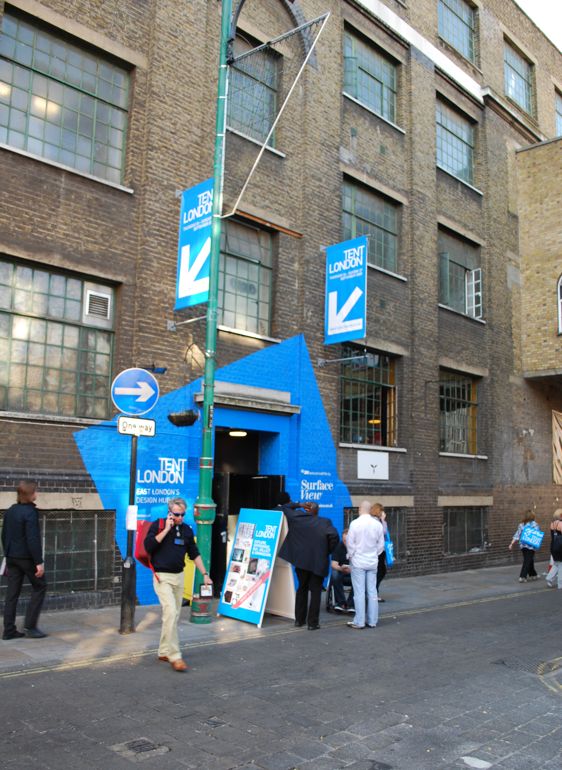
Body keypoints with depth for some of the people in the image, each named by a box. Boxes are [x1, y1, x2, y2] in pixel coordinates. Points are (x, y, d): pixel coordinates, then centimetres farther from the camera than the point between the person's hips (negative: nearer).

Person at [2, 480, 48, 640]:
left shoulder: (10, 511, 9)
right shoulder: (30, 512, -16)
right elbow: (33, 539, -20)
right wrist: (39, 562, -17)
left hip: (12, 557, 7)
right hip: (27, 557, -7)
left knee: (12, 593, 10)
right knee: (39, 587, 7)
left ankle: (9, 630, 11)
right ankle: (30, 626, 4)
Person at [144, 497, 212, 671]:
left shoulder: (187, 530, 9)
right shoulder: (158, 525, -4)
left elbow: (194, 554, 16)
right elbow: (148, 546, -18)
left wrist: (205, 574, 12)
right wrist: (167, 529, -17)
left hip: (179, 577, 6)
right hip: (162, 577, -6)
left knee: (173, 616, 10)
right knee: (170, 613, -17)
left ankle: (163, 652, 23)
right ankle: (174, 656, -14)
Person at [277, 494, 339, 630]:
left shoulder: (297, 517, 2)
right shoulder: (325, 522, -5)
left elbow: (284, 507, 13)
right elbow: (334, 536, -18)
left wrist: (299, 505, 15)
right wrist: (328, 551, -5)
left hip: (301, 560, 3)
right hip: (318, 562, -3)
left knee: (302, 588, 19)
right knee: (315, 591, 6)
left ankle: (299, 619, 25)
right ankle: (312, 623, 6)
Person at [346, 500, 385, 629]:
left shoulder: (355, 523, -13)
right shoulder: (377, 524, -1)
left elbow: (350, 543, -9)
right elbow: (381, 544, 6)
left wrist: (351, 556, 7)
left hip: (358, 562, -4)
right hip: (372, 562, 4)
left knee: (359, 592, 1)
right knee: (372, 592, 9)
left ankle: (359, 622, 4)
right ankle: (372, 621, 14)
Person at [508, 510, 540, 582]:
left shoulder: (521, 524, 6)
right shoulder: (534, 524, -7)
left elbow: (517, 535, 5)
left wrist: (512, 544, 6)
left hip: (523, 546, 5)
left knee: (530, 561, 19)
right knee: (528, 561, -2)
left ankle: (533, 575, 30)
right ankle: (522, 577, -8)